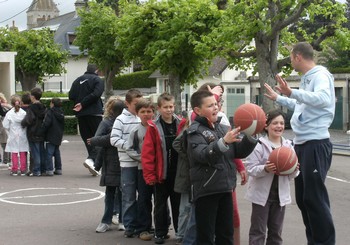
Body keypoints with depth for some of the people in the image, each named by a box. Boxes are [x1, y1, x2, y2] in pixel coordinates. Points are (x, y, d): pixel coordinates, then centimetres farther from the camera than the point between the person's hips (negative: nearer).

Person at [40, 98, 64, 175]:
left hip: (51, 137, -8)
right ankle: (58, 169, 18)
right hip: (58, 137, 8)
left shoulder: (50, 112, -14)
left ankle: (49, 170, -11)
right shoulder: (61, 113, 11)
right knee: (57, 153, 15)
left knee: (49, 153, -6)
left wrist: (42, 131, -9)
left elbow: (46, 123, -21)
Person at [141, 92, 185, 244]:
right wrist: (149, 175, -13)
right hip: (161, 174, -2)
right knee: (160, 204, 10)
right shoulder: (153, 127, -8)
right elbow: (147, 153, -10)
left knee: (178, 203, 13)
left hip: (178, 173, 2)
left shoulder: (181, 124, 0)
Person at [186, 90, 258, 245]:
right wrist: (224, 142, -36)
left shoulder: (223, 129, 12)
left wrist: (250, 136, -5)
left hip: (225, 188, 6)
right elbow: (203, 155, -24)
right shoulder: (195, 131, -7)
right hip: (205, 190, -6)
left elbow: (239, 152, 11)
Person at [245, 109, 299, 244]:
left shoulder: (288, 146, 5)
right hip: (262, 194, -5)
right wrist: (265, 169, -30)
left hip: (281, 194, 5)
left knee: (276, 232, 13)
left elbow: (291, 176, 9)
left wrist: (294, 169, -13)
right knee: (258, 231, 1)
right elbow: (251, 169, -14)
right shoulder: (258, 145, -10)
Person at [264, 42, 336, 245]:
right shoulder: (307, 78, 16)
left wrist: (292, 93, -42)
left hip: (316, 144, -10)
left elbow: (323, 99, -33)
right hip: (302, 143, 10)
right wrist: (279, 98, 40)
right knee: (303, 197, 14)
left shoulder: (320, 75, -12)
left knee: (315, 197, -9)